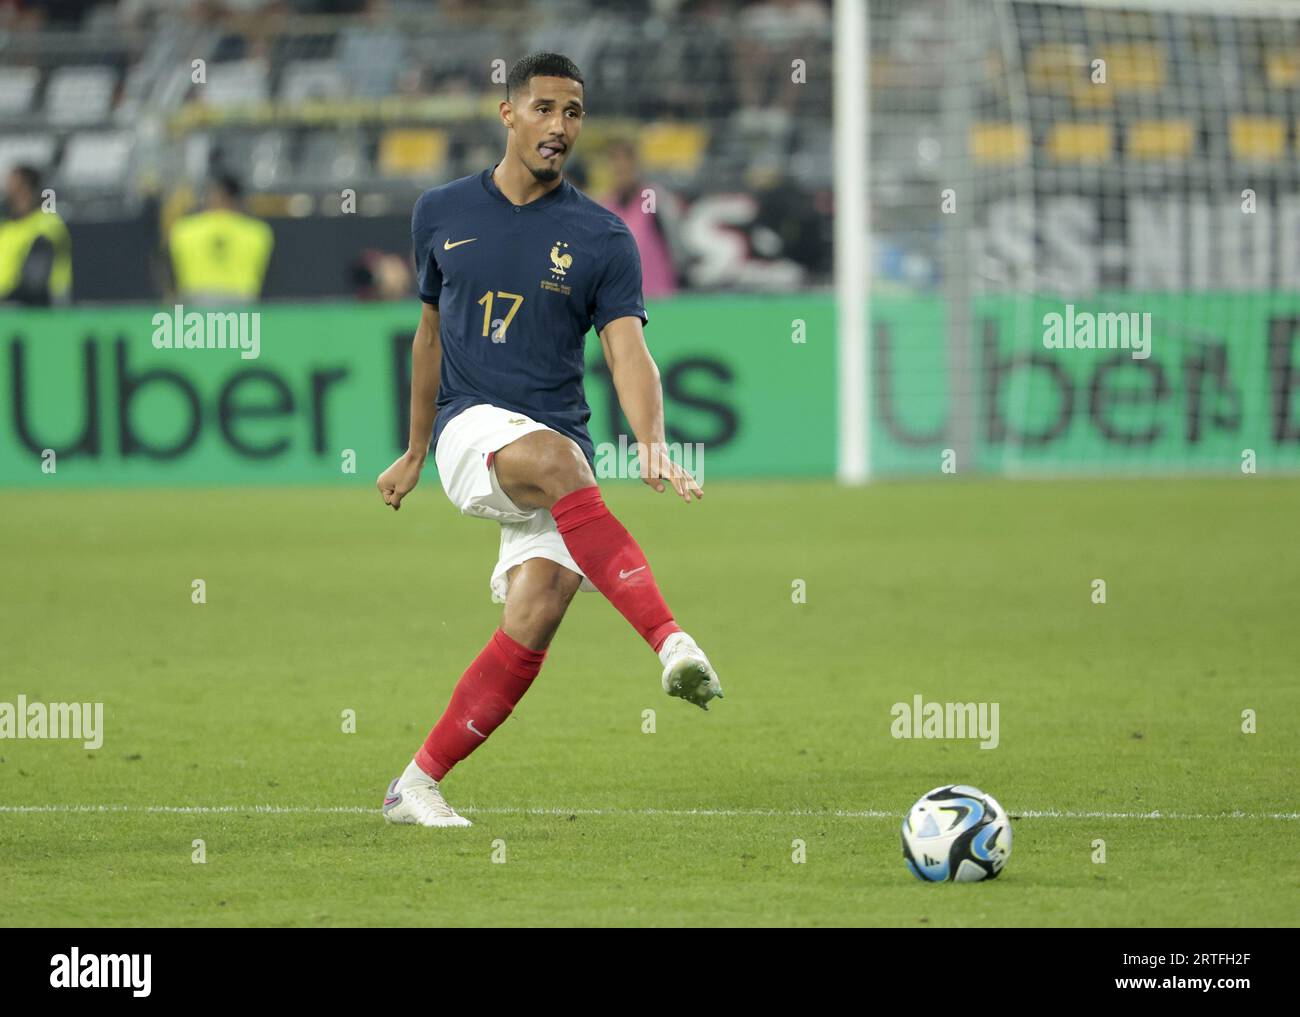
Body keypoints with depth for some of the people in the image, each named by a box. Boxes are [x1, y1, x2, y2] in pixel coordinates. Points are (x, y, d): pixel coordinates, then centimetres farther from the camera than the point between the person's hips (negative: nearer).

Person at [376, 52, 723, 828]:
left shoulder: (602, 238, 3)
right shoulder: (442, 213, 9)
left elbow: (629, 353, -8)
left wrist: (652, 446, -26)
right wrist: (415, 453, 28)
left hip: (559, 448, 1)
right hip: (470, 427, -1)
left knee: (535, 619, -16)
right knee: (557, 459, -35)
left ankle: (418, 786, -1)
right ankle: (671, 642, -48)